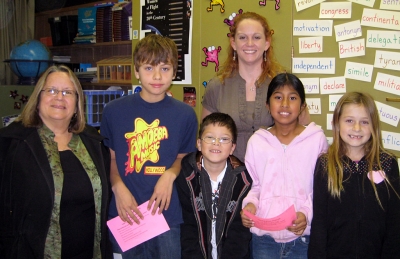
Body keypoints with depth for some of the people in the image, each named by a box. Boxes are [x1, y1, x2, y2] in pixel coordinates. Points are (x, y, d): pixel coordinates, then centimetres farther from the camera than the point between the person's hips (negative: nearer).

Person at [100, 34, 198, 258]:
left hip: (167, 214, 0)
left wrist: (170, 174, -11)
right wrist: (118, 187, -10)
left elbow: (183, 157, 9)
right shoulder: (114, 111, -2)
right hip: (125, 214, 0)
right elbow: (110, 158, 6)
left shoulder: (185, 115, -2)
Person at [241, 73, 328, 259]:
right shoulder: (257, 141, 1)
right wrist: (250, 204, -10)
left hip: (303, 238, -1)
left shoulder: (317, 139, -3)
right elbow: (254, 185, 8)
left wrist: (307, 213, -13)